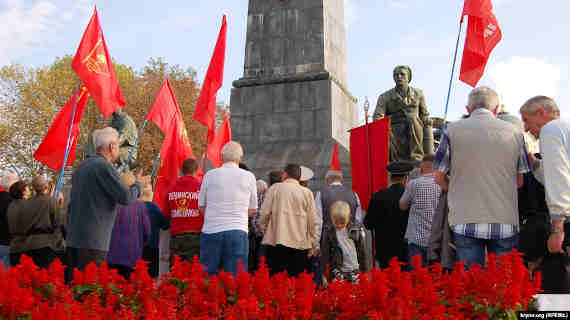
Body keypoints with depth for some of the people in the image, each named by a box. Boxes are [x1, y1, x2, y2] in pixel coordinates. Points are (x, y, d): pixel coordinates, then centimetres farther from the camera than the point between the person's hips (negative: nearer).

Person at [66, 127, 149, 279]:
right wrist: (138, 183, 4)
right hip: (93, 241, -9)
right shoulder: (104, 166, -11)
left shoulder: (82, 167, 17)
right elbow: (126, 198, -13)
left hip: (73, 238, 9)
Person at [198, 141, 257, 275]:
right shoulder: (248, 176, 3)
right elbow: (253, 210, 10)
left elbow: (201, 207, 9)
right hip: (238, 231, 0)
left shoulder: (210, 175, 3)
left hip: (211, 230, 1)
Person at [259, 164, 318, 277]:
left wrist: (264, 229, 17)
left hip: (275, 241, 0)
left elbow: (265, 213, 0)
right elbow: (313, 221, 4)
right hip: (300, 243, 1)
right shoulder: (307, 192, 4)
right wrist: (313, 244, 10)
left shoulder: (274, 188, 4)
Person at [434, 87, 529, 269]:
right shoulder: (514, 132, 6)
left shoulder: (453, 130, 1)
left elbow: (439, 178, 4)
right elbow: (520, 182, 8)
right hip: (506, 223, 1)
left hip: (466, 221, -1)